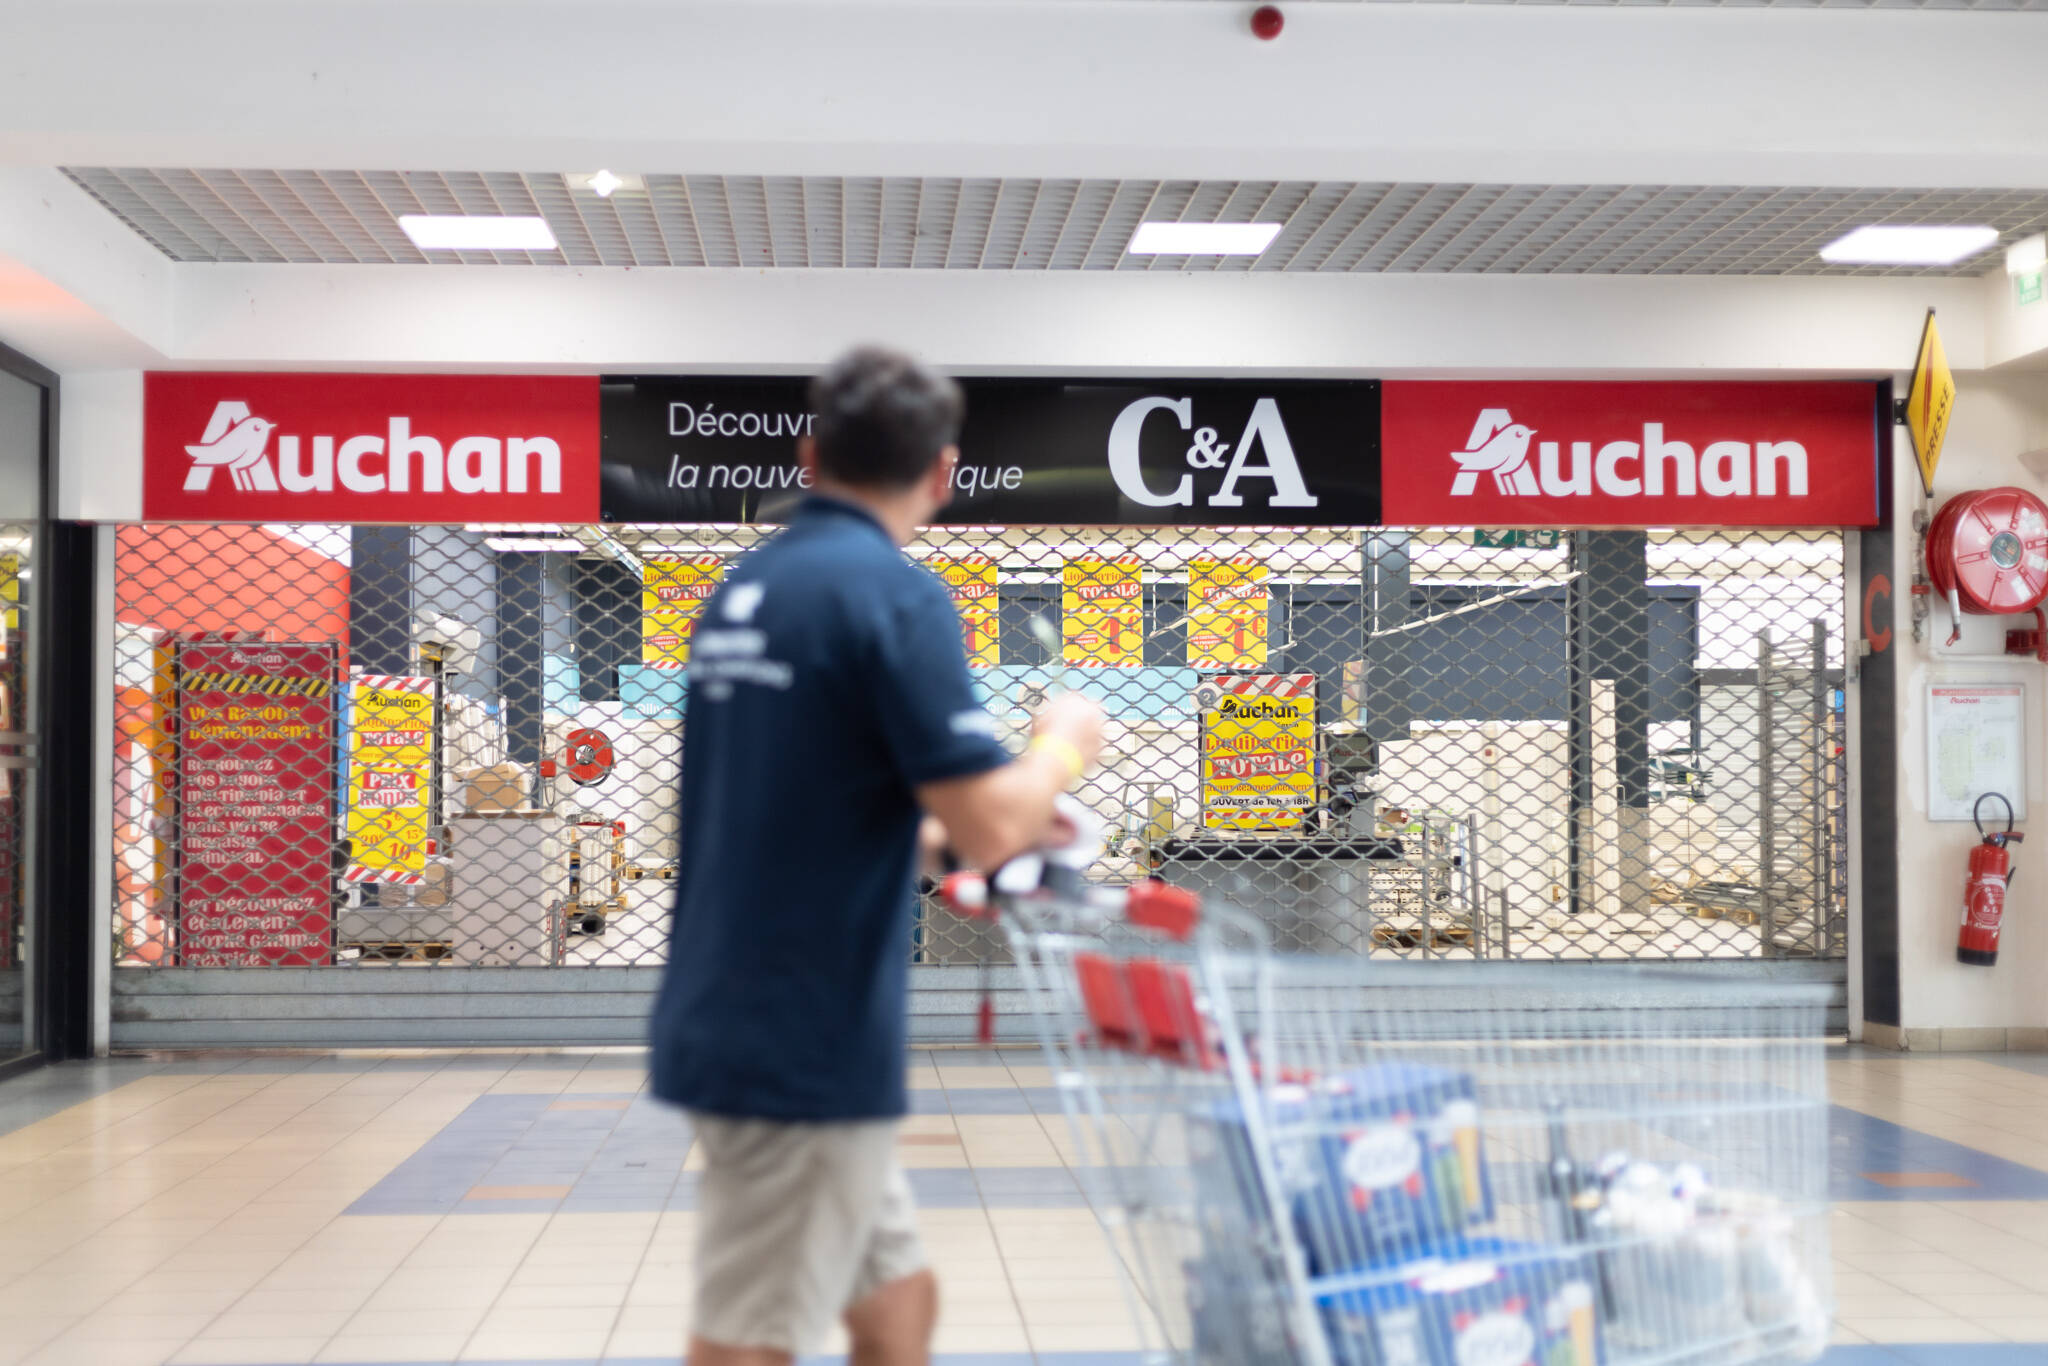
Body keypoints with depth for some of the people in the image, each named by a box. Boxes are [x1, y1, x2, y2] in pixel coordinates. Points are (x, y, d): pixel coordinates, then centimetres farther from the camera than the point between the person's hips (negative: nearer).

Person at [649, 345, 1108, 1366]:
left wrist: (1010, 813, 25)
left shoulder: (745, 592, 11)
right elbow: (988, 831, -20)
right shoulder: (896, 595, -15)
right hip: (803, 1048, -8)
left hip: (739, 1028, 8)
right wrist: (1063, 746, 1)